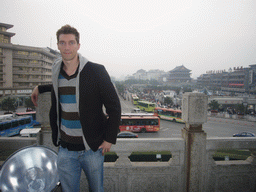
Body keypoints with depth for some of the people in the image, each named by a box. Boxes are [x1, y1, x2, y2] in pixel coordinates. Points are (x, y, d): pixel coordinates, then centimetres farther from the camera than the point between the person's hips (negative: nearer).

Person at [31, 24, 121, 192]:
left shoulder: (96, 71, -12)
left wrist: (110, 139, -9)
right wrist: (40, 88, 21)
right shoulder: (56, 70, 4)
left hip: (93, 148, -3)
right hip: (65, 149, 4)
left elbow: (114, 107, -8)